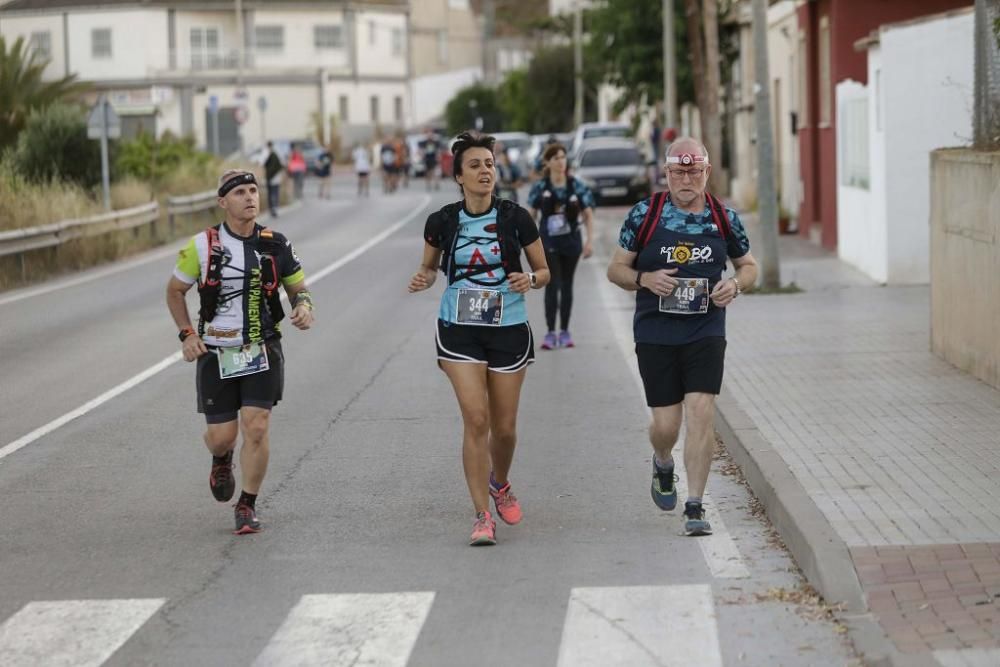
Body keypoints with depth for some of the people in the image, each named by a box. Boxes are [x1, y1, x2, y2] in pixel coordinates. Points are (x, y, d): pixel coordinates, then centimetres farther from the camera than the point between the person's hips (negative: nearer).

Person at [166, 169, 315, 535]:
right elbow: (175, 290, 9)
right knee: (222, 434, 1)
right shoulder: (202, 245, -4)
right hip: (215, 354, 0)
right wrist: (187, 334, -1)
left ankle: (247, 506, 5)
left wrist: (304, 306, -13)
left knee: (256, 427, -12)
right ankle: (221, 461, 41)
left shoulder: (275, 245, -1)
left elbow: (298, 287, 11)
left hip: (262, 351, 0)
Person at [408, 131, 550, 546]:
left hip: (509, 329, 1)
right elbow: (429, 266, 14)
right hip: (458, 330, -1)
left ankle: (500, 484, 39)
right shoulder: (442, 222, -3)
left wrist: (530, 279, -17)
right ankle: (482, 517, -7)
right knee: (476, 419, -13)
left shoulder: (515, 218, -5)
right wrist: (422, 278, -8)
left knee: (504, 426, 7)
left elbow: (544, 271, 5)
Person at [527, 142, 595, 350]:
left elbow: (588, 215, 2)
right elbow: (532, 216, 5)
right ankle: (550, 333, -7)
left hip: (571, 241, 2)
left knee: (567, 285, 9)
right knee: (552, 285, -9)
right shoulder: (540, 187, -4)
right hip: (548, 242, -2)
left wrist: (589, 241, -5)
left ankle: (564, 331, 18)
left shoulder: (577, 186, -3)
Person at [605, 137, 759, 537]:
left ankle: (695, 507, -5)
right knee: (666, 423, 0)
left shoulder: (724, 218, 4)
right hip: (655, 334, -1)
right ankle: (662, 465, 37)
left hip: (706, 333, 1)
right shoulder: (645, 214, -1)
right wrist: (645, 280, -15)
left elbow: (749, 266, 17)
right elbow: (616, 269, 5)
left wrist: (735, 284, -5)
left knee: (701, 413, -12)